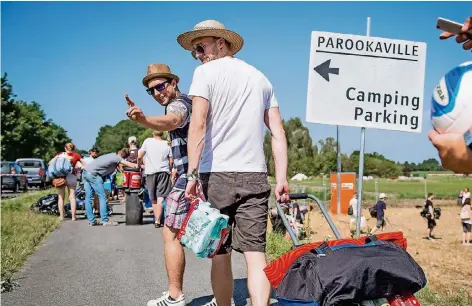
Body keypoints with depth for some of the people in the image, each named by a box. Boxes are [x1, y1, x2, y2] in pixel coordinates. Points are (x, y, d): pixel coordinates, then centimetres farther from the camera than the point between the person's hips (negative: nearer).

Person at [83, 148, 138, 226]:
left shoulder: (113, 155, 16)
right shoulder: (117, 158, -10)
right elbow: (133, 165, -15)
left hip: (86, 171, 9)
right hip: (93, 173, -9)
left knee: (88, 198, 9)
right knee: (102, 197, -3)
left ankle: (91, 221, 13)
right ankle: (105, 220, -2)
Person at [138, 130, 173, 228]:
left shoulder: (148, 141, -1)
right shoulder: (166, 144, 3)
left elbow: (139, 156, 0)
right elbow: (171, 161, 3)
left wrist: (138, 165, 19)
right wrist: (169, 170, 21)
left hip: (150, 172, 0)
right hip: (164, 172, 0)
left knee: (153, 198, 13)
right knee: (160, 198, -4)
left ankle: (156, 219, 21)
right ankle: (157, 221, -15)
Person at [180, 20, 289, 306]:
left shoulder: (206, 72, 1)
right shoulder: (260, 77, 17)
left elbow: (198, 125, -12)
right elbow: (278, 132, 11)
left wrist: (192, 174, -13)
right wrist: (282, 179, 10)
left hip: (217, 173, -4)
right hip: (255, 175, 4)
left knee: (220, 254, 7)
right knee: (255, 252, -2)